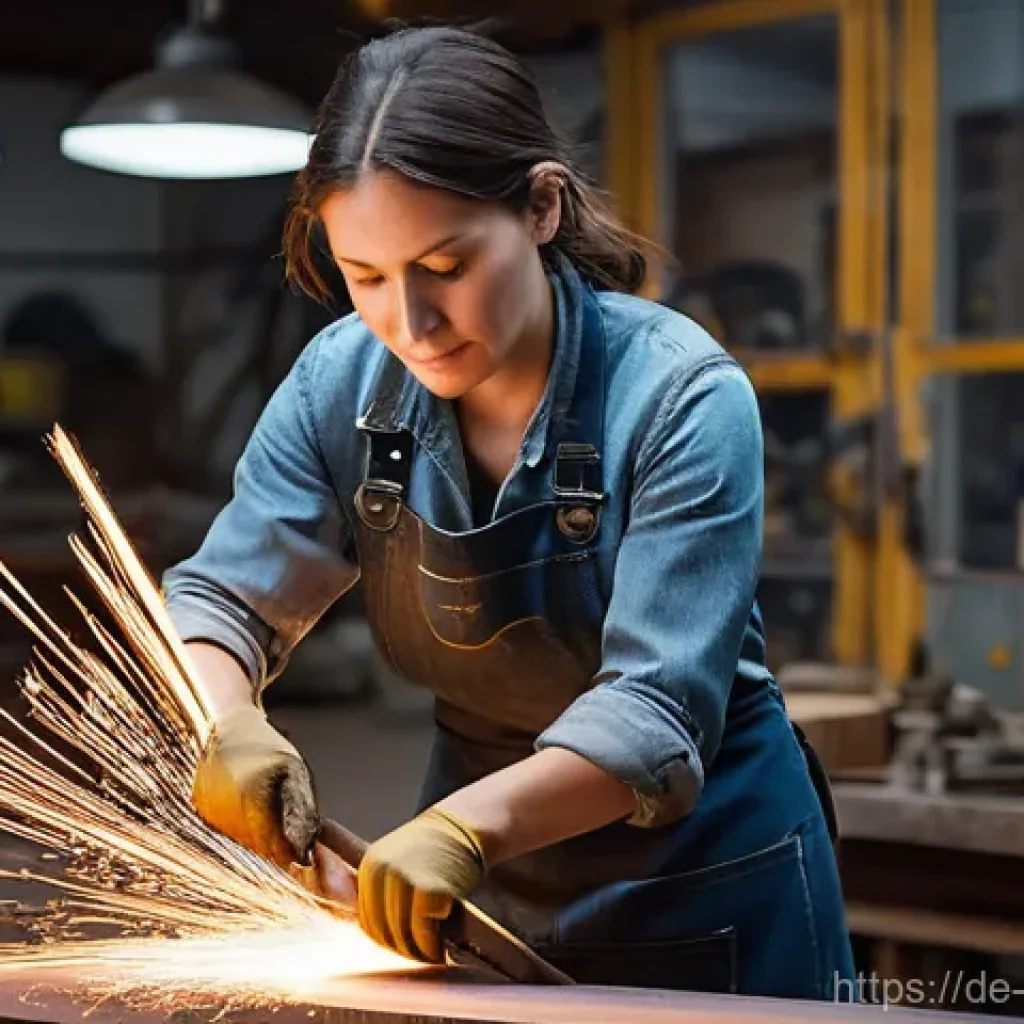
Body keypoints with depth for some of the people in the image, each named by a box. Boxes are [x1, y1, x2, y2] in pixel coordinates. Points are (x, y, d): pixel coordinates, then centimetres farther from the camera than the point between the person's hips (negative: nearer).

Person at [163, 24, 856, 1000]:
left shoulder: (683, 398, -24)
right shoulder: (341, 382, -11)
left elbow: (655, 711, -30)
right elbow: (220, 599, -6)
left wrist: (466, 826, -46)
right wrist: (227, 726, -29)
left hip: (704, 889, -3)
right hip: (479, 884, 4)